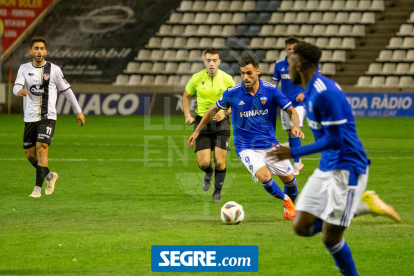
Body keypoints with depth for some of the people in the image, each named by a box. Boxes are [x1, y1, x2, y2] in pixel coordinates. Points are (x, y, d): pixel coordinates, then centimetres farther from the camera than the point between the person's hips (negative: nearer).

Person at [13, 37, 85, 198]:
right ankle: (49, 176, 33)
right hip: (30, 118, 3)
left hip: (48, 117, -3)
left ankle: (38, 189, -18)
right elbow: (17, 86, -11)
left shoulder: (54, 69, 0)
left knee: (41, 149, -19)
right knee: (30, 155, 7)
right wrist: (19, 91, -37)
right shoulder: (24, 69, 5)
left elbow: (66, 90, 10)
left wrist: (78, 111, 15)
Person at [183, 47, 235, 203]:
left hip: (221, 122, -1)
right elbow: (186, 96, 13)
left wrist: (225, 113, -12)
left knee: (220, 162, -6)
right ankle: (209, 173, 31)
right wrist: (187, 115, 1)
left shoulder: (226, 79, -6)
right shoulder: (197, 78, -4)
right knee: (203, 163, -8)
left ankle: (217, 193, 16)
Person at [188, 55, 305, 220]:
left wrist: (295, 126, -27)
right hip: (246, 148, -2)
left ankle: (291, 205, 40)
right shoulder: (232, 93, -11)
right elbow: (214, 110, 7)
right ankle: (285, 200, 5)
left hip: (270, 144, 2)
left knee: (289, 179, 7)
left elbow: (291, 111, -5)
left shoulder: (271, 90, -10)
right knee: (264, 176, -25)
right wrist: (197, 131, 12)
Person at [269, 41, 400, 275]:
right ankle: (363, 205, 14)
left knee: (330, 237, -8)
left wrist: (293, 153, -19)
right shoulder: (311, 91, 10)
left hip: (346, 168, -10)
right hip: (326, 167, 10)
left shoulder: (325, 93, -21)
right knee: (302, 227, 3)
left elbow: (334, 140, -23)